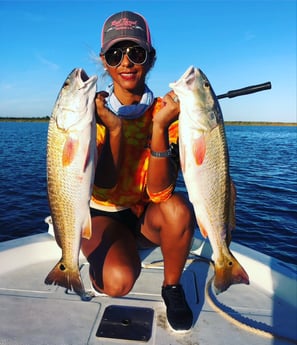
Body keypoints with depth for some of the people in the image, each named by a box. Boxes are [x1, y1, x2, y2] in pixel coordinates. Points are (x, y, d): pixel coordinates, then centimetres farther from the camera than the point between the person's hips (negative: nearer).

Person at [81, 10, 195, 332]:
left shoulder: (164, 112, -10)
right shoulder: (94, 111, -11)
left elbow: (159, 192, -23)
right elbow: (104, 187, -21)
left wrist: (159, 128, -35)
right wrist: (114, 129, -33)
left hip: (148, 214, 2)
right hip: (104, 214, -1)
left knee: (178, 208, -32)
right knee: (118, 280, -29)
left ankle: (172, 287, -3)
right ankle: (101, 260, 10)